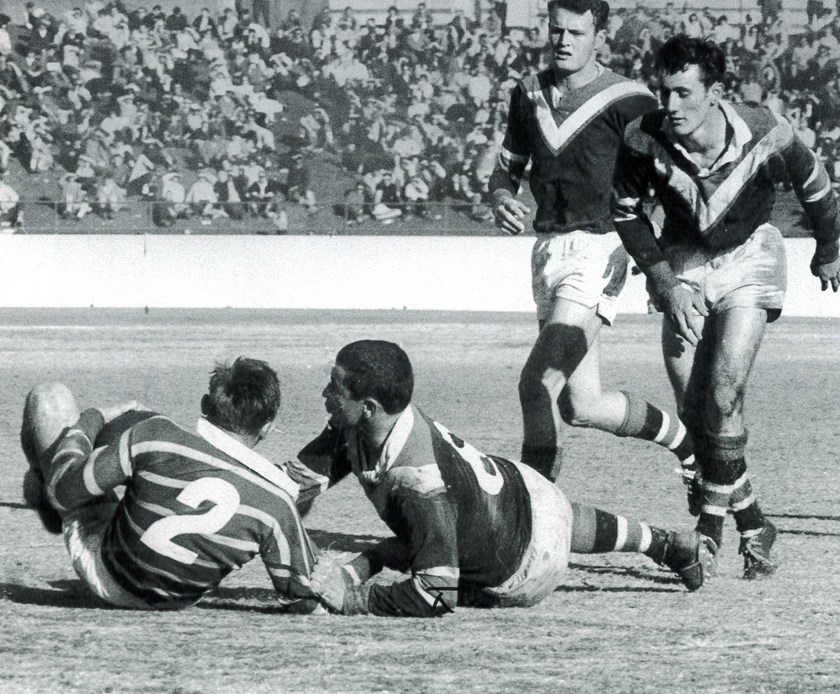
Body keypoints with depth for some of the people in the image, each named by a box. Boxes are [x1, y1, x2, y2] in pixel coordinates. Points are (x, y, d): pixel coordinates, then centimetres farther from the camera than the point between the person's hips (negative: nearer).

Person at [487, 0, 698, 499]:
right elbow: (508, 166, 23)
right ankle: (687, 442, 31)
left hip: (598, 248, -7)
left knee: (538, 382, -20)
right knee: (581, 405, 8)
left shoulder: (627, 101, -6)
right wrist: (501, 199, 0)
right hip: (549, 248, 7)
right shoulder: (529, 94, 13)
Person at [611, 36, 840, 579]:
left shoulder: (765, 135, -26)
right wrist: (665, 279, -10)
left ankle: (713, 519, -2)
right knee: (692, 411, -3)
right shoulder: (645, 141, -22)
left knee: (723, 396, -18)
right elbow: (626, 212, -3)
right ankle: (752, 525, 14)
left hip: (748, 257, -3)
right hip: (684, 265, 3)